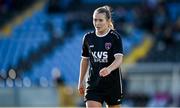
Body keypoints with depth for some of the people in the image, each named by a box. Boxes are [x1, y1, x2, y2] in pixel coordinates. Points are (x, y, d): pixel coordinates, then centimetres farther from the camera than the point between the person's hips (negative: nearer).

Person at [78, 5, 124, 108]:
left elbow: (119, 59, -21)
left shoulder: (115, 37, -9)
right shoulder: (88, 38, 4)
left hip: (113, 83, -2)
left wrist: (109, 69, -41)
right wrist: (81, 82, 16)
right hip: (93, 84, 2)